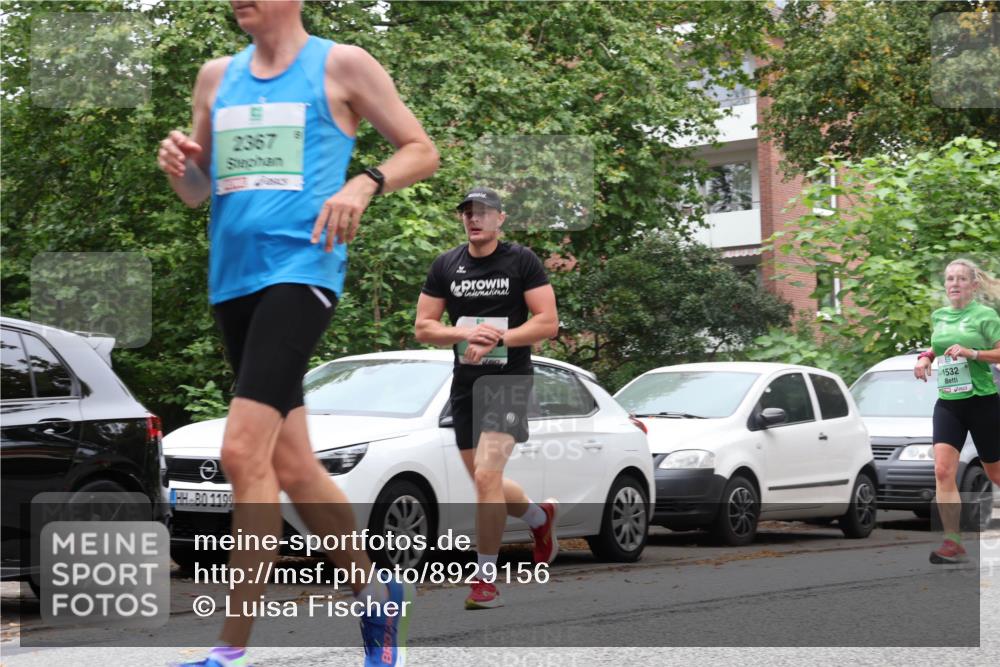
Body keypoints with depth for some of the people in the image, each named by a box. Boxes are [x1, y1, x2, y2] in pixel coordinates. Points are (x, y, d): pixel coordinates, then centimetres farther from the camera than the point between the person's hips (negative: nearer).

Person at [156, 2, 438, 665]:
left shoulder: (341, 65, 2)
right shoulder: (217, 77, 18)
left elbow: (422, 150, 6)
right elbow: (198, 192, 23)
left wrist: (363, 184, -13)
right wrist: (179, 165, 0)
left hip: (301, 268, -7)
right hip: (233, 278, 7)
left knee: (243, 450, -19)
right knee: (290, 464, 9)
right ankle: (376, 592, 28)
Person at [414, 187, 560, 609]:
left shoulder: (521, 261, -2)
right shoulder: (446, 266, 9)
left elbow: (548, 323, -7)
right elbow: (423, 327, 8)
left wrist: (497, 339, -17)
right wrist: (465, 334, -10)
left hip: (508, 379, -6)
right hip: (465, 383, 6)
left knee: (487, 476, -20)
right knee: (485, 484, 13)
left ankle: (486, 577, -11)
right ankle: (540, 517, 43)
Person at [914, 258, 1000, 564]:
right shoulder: (939, 316, 9)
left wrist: (972, 353, -22)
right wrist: (926, 356, 8)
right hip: (948, 402, 4)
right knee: (943, 471, -13)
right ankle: (953, 543, -13)